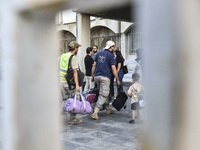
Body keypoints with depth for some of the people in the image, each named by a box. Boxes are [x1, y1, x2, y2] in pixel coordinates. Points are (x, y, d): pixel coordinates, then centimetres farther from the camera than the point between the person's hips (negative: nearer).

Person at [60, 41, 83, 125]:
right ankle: (72, 118, 8)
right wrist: (77, 85, -19)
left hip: (62, 81, 8)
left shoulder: (62, 56, 11)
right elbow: (75, 72, -18)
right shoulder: (73, 58, -13)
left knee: (64, 99, 17)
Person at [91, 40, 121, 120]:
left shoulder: (99, 53, 11)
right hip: (105, 77, -7)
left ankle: (108, 109, 32)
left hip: (97, 76, 7)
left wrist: (92, 75, 18)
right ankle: (95, 113, -10)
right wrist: (118, 80, -3)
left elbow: (94, 66, 11)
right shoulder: (111, 55, -7)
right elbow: (113, 69, -9)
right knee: (103, 96, -3)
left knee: (104, 93, 21)